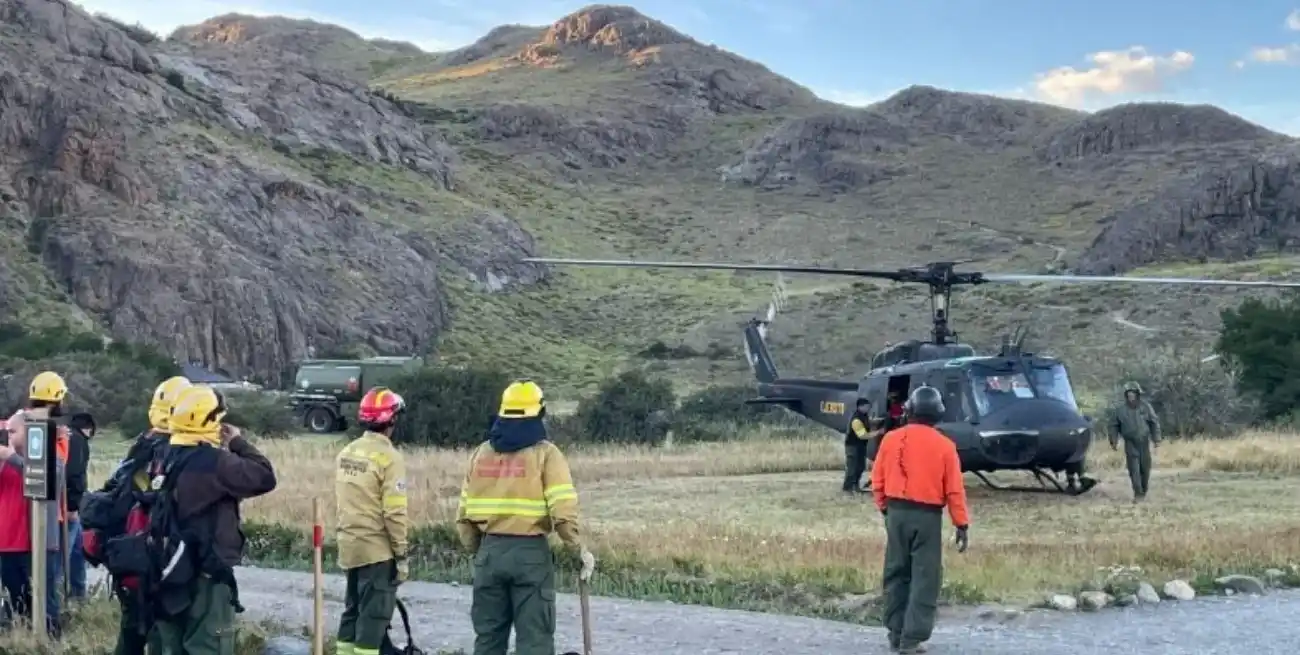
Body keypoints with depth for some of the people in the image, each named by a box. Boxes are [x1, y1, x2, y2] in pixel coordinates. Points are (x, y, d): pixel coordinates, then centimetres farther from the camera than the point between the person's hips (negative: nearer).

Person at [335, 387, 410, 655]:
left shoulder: (346, 453, 8)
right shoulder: (388, 457, -15)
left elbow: (343, 500, 13)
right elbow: (394, 512, -18)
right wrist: (401, 555, -11)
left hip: (350, 546, 8)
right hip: (377, 549, -8)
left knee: (352, 610, 16)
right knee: (373, 615, -2)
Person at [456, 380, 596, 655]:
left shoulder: (481, 452, 8)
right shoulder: (545, 453, -6)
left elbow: (464, 514, 8)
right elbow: (562, 513, -15)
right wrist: (580, 549, -4)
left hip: (490, 551, 5)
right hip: (530, 551, -4)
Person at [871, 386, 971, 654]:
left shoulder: (891, 439, 0)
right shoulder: (944, 445, -7)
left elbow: (878, 480, 4)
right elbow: (954, 490, -7)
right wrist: (962, 524, 0)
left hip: (897, 513, 3)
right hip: (927, 516, -3)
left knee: (897, 574, 14)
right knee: (925, 578, 1)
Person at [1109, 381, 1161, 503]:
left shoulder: (1145, 407, 0)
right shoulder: (1120, 409, 0)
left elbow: (1155, 423, 5)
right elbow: (1114, 426, 7)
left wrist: (1156, 439, 0)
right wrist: (1114, 441, 1)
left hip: (1143, 442, 1)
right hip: (1130, 443, -1)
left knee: (1145, 468, 8)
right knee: (1134, 469, -10)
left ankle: (1144, 491, 26)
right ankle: (1138, 494, -10)